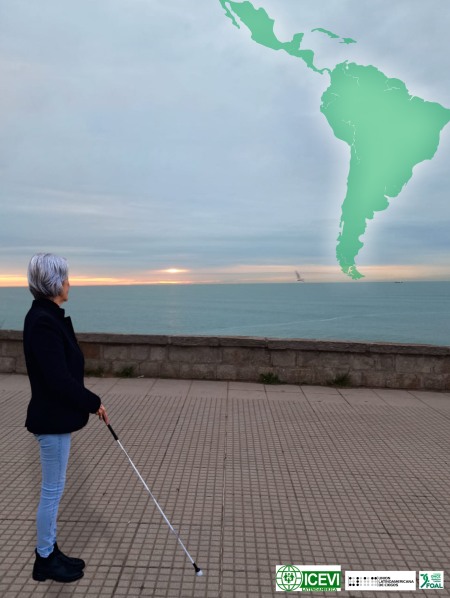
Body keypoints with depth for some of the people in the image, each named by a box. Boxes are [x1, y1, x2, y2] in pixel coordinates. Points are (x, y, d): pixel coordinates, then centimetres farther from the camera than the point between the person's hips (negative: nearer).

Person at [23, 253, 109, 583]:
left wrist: (89, 402, 10)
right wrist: (94, 402, -15)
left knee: (53, 489, 20)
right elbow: (58, 378, -26)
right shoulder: (43, 321, -23)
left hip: (56, 415, 10)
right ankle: (44, 560, 26)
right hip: (52, 419, -10)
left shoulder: (48, 316, 7)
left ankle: (50, 552, 36)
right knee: (52, 490, 7)